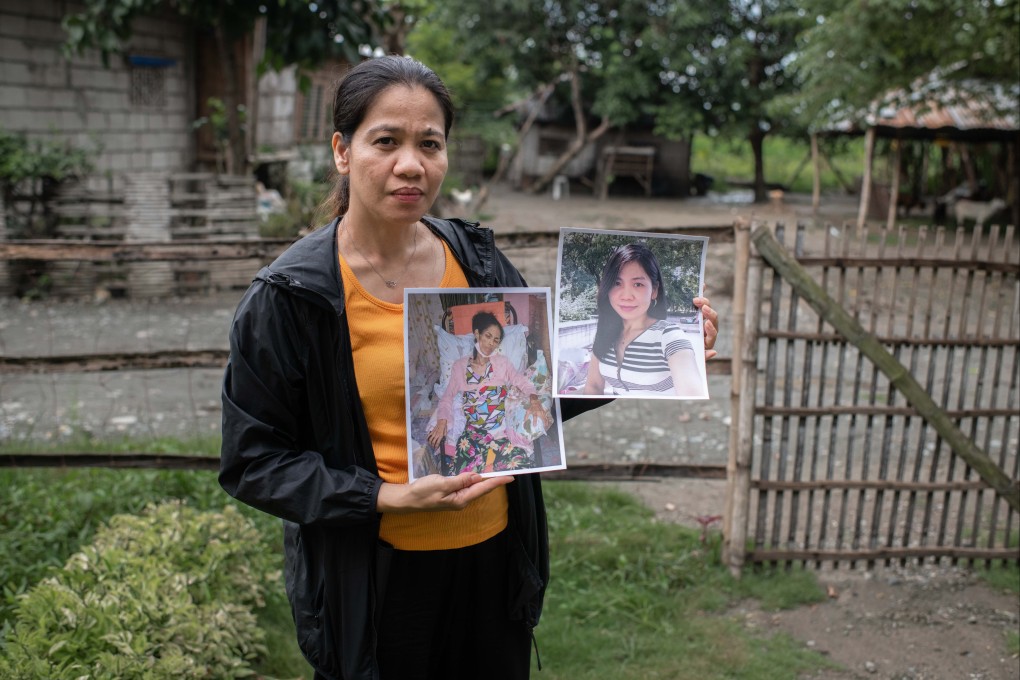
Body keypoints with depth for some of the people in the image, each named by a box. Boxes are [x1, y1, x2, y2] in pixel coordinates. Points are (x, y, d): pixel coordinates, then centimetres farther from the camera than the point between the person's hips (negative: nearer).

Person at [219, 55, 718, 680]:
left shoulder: (477, 260, -2)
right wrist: (387, 496, -21)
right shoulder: (289, 298, -14)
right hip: (379, 578, -4)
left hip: (495, 558, 4)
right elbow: (252, 461, -10)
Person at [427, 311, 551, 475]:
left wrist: (534, 401, -12)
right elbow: (447, 397, 14)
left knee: (521, 462, -28)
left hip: (502, 432, 0)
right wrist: (441, 422, -4)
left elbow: (522, 382, 9)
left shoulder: (502, 362, 14)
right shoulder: (459, 365, 13)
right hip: (472, 435, 0)